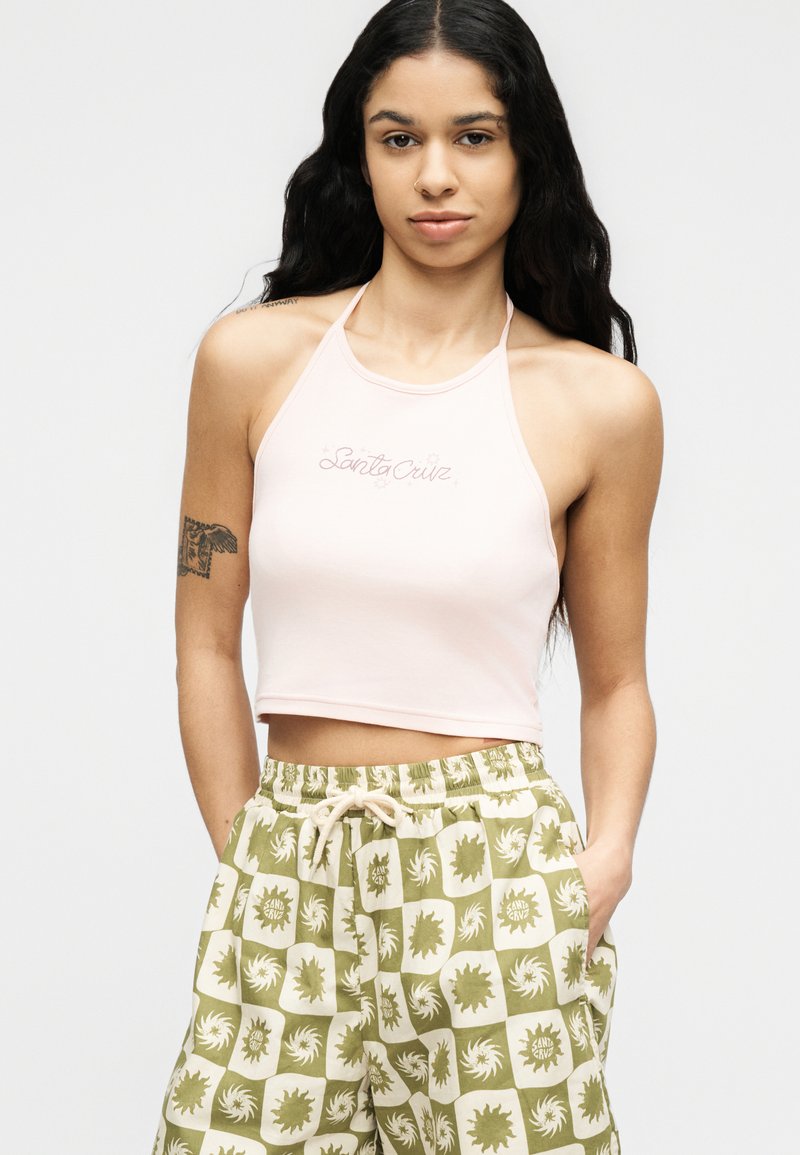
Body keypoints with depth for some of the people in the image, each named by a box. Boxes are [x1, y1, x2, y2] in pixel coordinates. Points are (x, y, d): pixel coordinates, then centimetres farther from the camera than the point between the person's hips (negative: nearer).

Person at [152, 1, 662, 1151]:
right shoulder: (253, 358, 2)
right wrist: (252, 861, 2)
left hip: (496, 870, -1)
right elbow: (208, 647, 7)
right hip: (290, 876, 1)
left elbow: (615, 683, 8)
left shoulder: (601, 402, 0)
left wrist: (605, 864, -7)